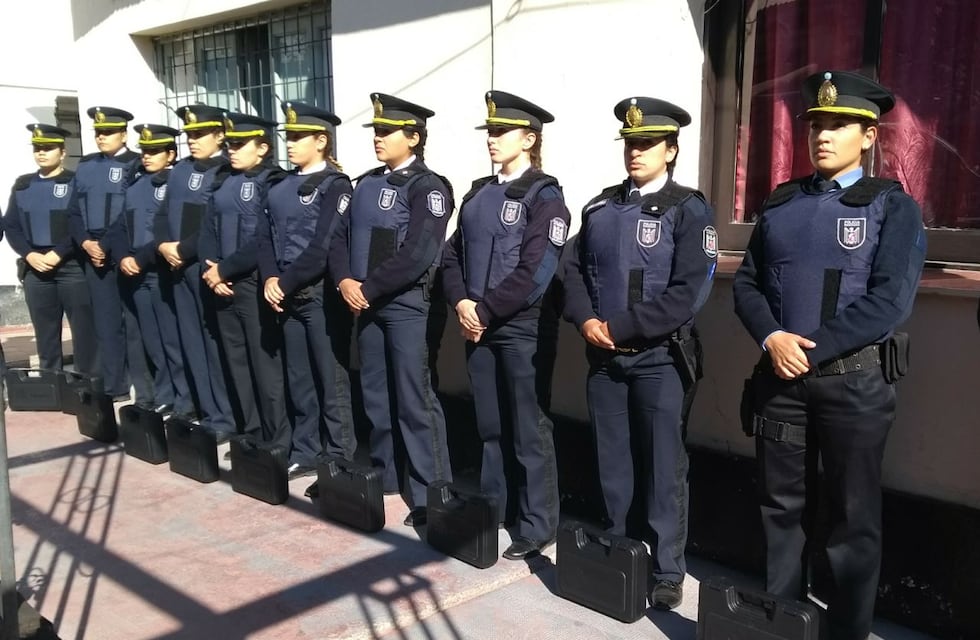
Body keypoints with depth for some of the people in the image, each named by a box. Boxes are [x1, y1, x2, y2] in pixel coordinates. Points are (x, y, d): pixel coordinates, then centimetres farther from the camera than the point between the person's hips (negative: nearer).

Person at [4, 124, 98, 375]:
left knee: (84, 331, -2)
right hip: (35, 269, 4)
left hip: (73, 267, -4)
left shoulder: (76, 182, 1)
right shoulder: (22, 185, 14)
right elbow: (11, 226, 11)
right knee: (45, 335, 8)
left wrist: (57, 254, -14)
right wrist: (29, 255, -5)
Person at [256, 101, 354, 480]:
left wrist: (286, 283, -13)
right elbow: (265, 235, 10)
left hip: (321, 294, -7)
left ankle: (338, 460, 10)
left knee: (331, 381, 1)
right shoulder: (281, 187, 13)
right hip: (287, 295, 7)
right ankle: (305, 453, 24)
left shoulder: (334, 185, -8)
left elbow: (324, 247, -16)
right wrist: (270, 279, -6)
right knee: (298, 380, 13)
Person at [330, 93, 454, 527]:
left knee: (414, 402, -3)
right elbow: (342, 236, 12)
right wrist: (345, 281, -6)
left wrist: (368, 288, -16)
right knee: (374, 395, 16)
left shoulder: (427, 188, -9)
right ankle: (381, 476, 30)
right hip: (366, 306, 7)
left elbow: (418, 256, -19)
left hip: (406, 307, -7)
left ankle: (430, 495, 6)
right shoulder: (367, 184, 13)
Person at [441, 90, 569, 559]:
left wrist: (485, 311, -15)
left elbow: (535, 272, -17)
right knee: (489, 426, 16)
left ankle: (537, 527, 15)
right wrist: (461, 303, -6)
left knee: (529, 432, 3)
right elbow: (453, 254, 12)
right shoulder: (479, 193, 13)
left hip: (523, 329, -6)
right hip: (478, 326, 6)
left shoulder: (545, 196, -8)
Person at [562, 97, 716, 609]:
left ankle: (667, 573, 19)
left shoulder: (689, 210, -6)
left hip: (660, 359, -4)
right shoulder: (599, 207, 11)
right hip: (603, 357, 5)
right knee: (611, 464, 15)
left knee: (663, 469, 5)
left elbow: (689, 293, -15)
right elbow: (574, 271, 10)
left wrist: (620, 327, -18)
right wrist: (586, 320, -10)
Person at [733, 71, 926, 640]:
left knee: (854, 517, 7)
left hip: (854, 379, -3)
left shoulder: (893, 206, -1)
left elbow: (890, 299, -12)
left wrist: (812, 351, -17)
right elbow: (748, 282, 8)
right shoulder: (780, 203, 11)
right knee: (783, 506, 13)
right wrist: (772, 338, -11)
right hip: (780, 376, 4)